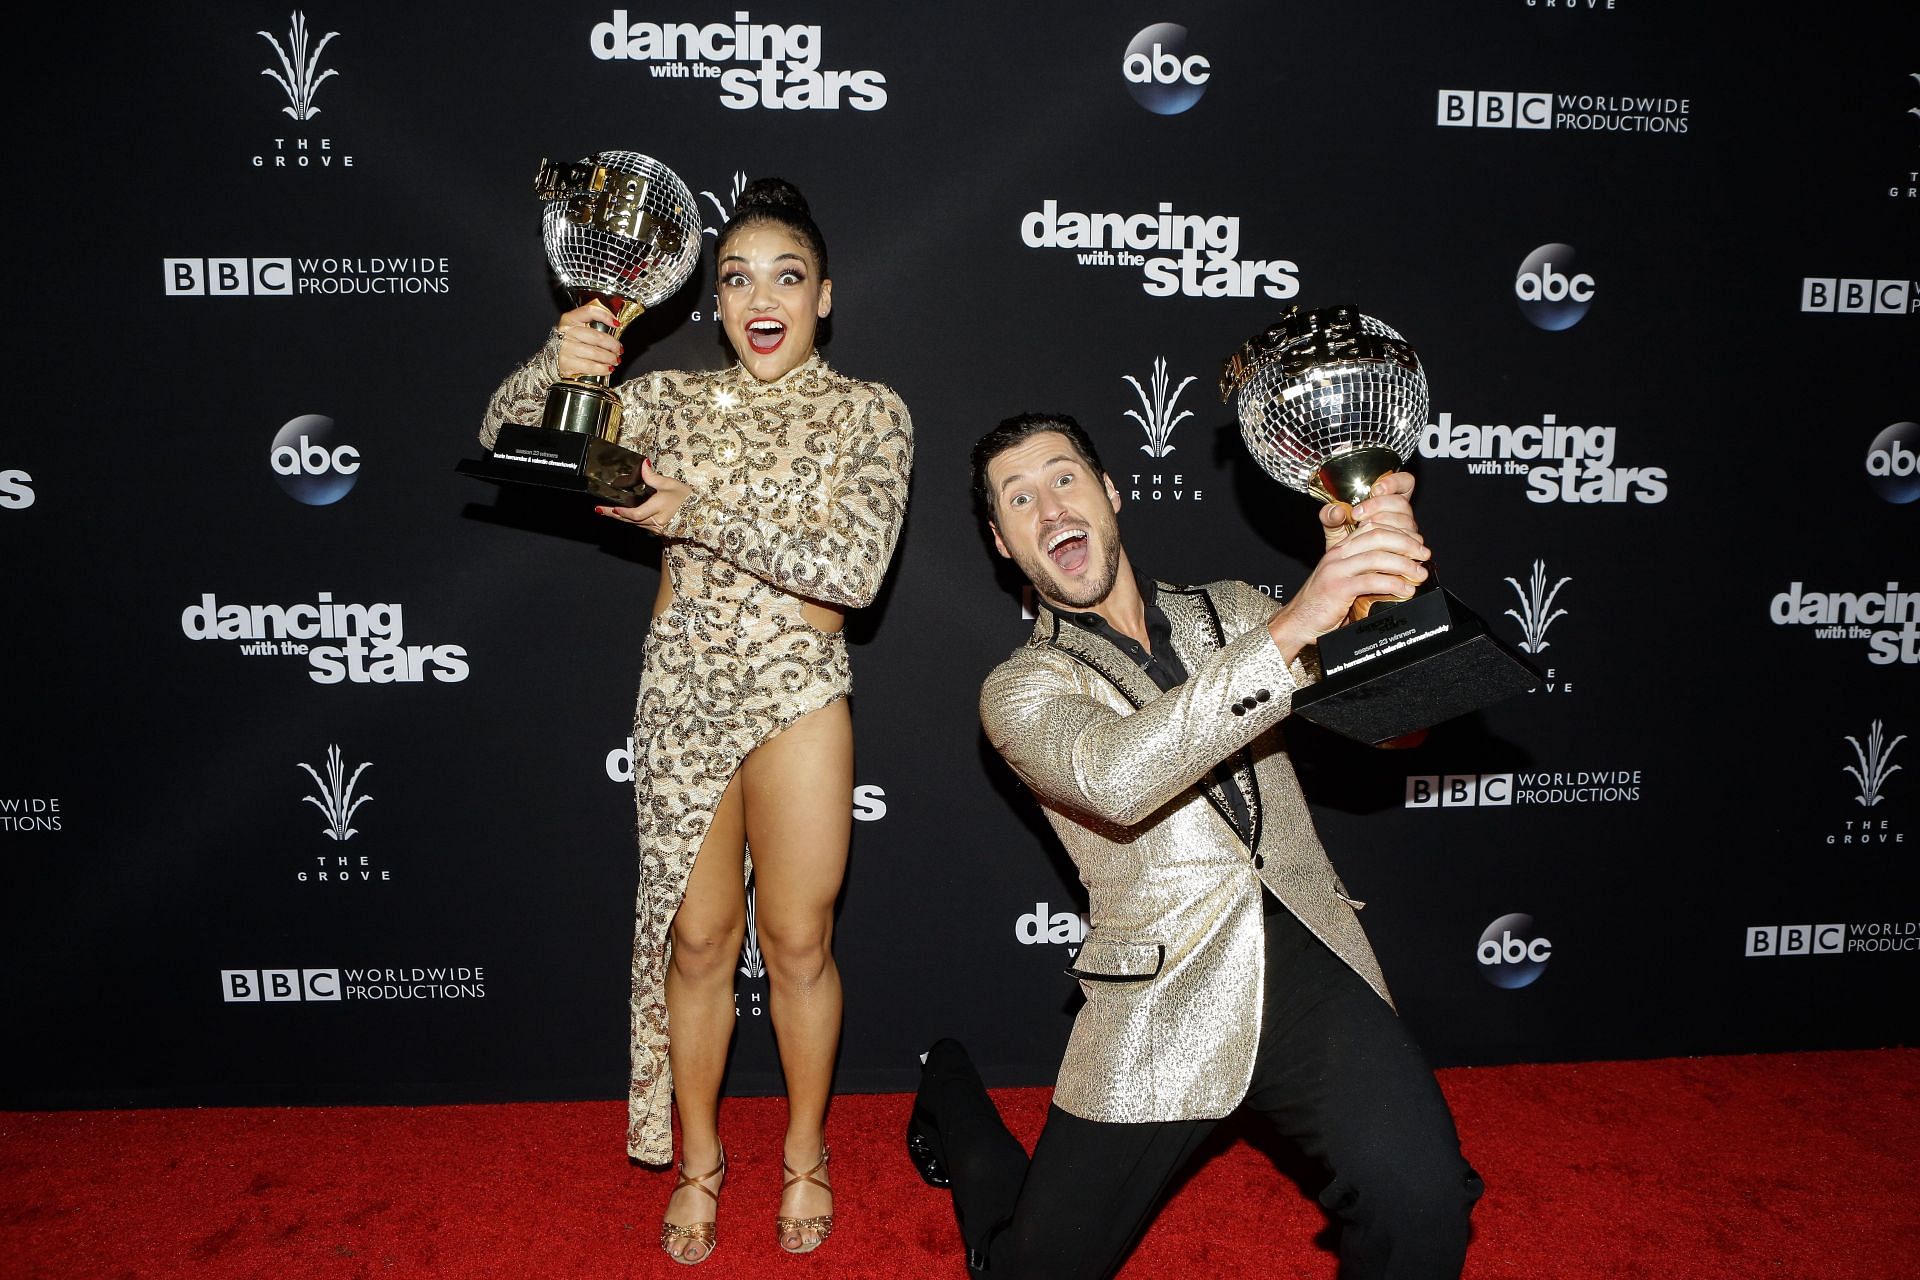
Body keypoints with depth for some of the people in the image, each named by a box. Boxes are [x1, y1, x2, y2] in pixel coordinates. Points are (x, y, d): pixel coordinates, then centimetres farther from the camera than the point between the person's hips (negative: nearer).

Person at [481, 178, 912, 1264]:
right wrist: (555, 365, -20)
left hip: (797, 694, -2)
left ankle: (806, 1153, 30)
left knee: (799, 940, 6)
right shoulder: (671, 399, 6)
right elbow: (507, 439, 2)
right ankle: (699, 1159, 31)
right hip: (682, 692, 2)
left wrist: (694, 515, -21)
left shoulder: (869, 413, -1)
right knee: (695, 939, 10)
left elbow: (854, 566, -14)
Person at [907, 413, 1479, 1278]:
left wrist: (1377, 577, -17)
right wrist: (1290, 630, -29)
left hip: (1309, 955, 2)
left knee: (1420, 1200, -25)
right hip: (1163, 996, -2)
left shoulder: (1232, 612, 16)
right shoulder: (1019, 690, 3)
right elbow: (1114, 776, -20)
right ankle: (951, 1092, 36)